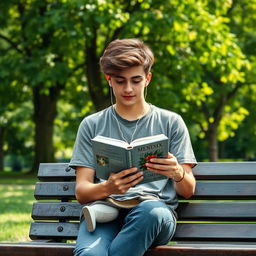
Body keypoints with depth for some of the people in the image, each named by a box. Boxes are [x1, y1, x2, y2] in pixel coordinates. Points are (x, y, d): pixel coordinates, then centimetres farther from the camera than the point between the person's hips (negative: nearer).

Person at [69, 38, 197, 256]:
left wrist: (178, 174, -12)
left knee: (151, 211, -40)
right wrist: (107, 188, -14)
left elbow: (188, 191, 14)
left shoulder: (171, 122, 16)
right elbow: (81, 192, 10)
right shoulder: (92, 125, 18)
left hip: (155, 207, 1)